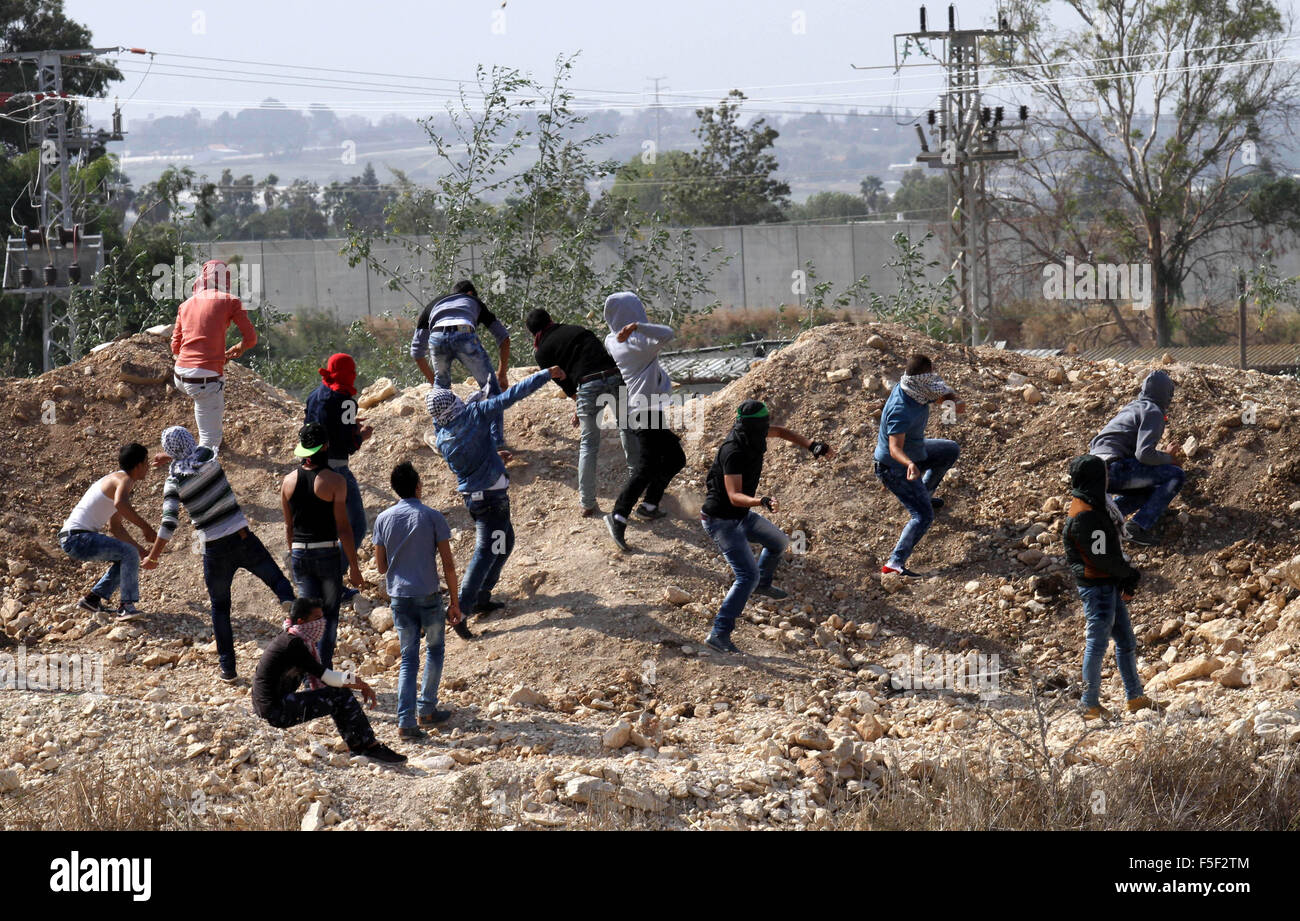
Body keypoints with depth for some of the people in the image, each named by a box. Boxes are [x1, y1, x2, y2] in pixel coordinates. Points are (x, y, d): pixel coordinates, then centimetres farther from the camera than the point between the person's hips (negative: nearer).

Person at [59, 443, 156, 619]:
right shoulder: (124, 479, -10)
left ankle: (93, 599, 20)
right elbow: (120, 504, -35)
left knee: (126, 557, 22)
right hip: (78, 538, -11)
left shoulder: (115, 480, 22)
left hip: (71, 539, 11)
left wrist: (140, 549, 30)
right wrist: (145, 527, -28)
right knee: (129, 554, -22)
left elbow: (115, 526, 31)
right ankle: (127, 607, -22)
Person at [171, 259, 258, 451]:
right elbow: (251, 338, 4)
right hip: (206, 379, -6)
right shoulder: (230, 301, 1)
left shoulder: (186, 305, 15)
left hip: (180, 377, 6)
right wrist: (233, 352, 23)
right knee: (210, 441, -2)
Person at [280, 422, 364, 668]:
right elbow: (343, 528, -11)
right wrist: (354, 567, -5)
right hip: (326, 553, -4)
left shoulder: (289, 481, 3)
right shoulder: (334, 481, -11)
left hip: (300, 555, 4)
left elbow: (289, 527, 11)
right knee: (330, 615, 9)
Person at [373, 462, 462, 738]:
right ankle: (427, 709, 22)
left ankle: (406, 722, -4)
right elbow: (448, 564, -6)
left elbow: (381, 566, 6)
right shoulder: (432, 517, -6)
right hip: (428, 596, -2)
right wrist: (455, 602, 2)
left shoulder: (383, 519, 2)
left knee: (408, 658, 8)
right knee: (435, 648, 21)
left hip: (399, 598, 2)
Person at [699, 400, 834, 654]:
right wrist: (762, 501, -57)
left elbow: (780, 432, 14)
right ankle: (719, 634, -19)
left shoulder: (749, 433, -7)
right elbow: (734, 496, -39)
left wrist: (812, 446, 4)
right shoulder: (733, 452, -32)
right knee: (748, 576, -18)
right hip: (722, 521, -9)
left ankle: (762, 584, 52)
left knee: (779, 542, 26)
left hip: (741, 516, 9)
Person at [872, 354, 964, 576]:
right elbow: (895, 448, -44)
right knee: (923, 516, -17)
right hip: (894, 467, -9)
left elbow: (943, 394, 3)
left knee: (951, 451, 30)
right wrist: (910, 465, -65)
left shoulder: (918, 389, -12)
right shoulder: (901, 410, -38)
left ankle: (924, 495, 44)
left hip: (915, 453, 9)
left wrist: (956, 400, -22)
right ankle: (895, 563, -22)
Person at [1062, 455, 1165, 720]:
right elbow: (1100, 557, -21)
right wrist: (1130, 574, -7)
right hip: (1097, 586, -10)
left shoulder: (1097, 507, 12)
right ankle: (1091, 705, 7)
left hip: (1111, 585, 10)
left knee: (1126, 641, 14)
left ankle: (1135, 698, 21)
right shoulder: (1084, 516, -20)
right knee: (1097, 645, -2)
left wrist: (1127, 578, 1)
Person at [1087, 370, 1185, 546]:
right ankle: (1140, 526, -21)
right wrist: (1169, 459, 2)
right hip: (1112, 466, -10)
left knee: (1151, 490, 28)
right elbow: (1144, 454, -16)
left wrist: (1166, 455, 25)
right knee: (1175, 475, -10)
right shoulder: (1153, 412, -4)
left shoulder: (1133, 407, 25)